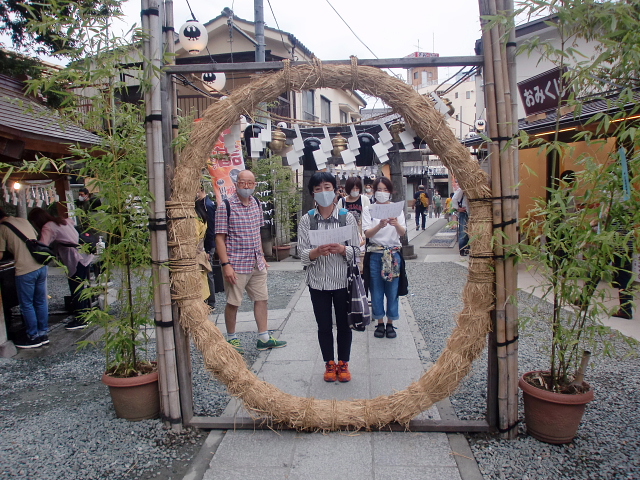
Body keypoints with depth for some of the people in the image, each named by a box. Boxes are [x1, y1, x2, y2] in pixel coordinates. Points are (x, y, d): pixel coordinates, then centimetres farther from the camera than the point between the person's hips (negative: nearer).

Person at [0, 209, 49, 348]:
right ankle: (44, 334, 24)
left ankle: (34, 337, 17)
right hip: (41, 265, 6)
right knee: (41, 301, 15)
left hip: (25, 270, -6)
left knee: (26, 305, 8)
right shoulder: (24, 221, 12)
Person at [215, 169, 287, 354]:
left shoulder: (256, 203, 9)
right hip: (236, 264, -6)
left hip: (257, 264, 7)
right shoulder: (226, 207, -11)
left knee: (262, 299, 11)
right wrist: (226, 264, -18)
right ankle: (231, 338, 24)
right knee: (233, 303, 5)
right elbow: (220, 238, -12)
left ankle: (264, 338, 23)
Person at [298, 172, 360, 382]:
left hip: (342, 280, 0)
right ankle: (329, 363, 31)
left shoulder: (347, 217, -4)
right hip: (318, 282, 1)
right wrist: (317, 252, -25)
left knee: (344, 324, 11)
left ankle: (343, 363, 31)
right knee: (324, 326, 12)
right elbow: (302, 253, -5)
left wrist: (342, 249, -23)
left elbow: (356, 251, -4)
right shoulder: (306, 220, -2)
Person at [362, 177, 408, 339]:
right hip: (375, 254, 0)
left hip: (393, 254, 1)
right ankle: (380, 323, 21)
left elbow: (403, 233, -8)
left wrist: (396, 224, -31)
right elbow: (367, 233, -12)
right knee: (376, 290, 6)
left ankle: (390, 323, 20)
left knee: (393, 290, 5)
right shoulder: (368, 210, 1)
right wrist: (380, 225, -32)